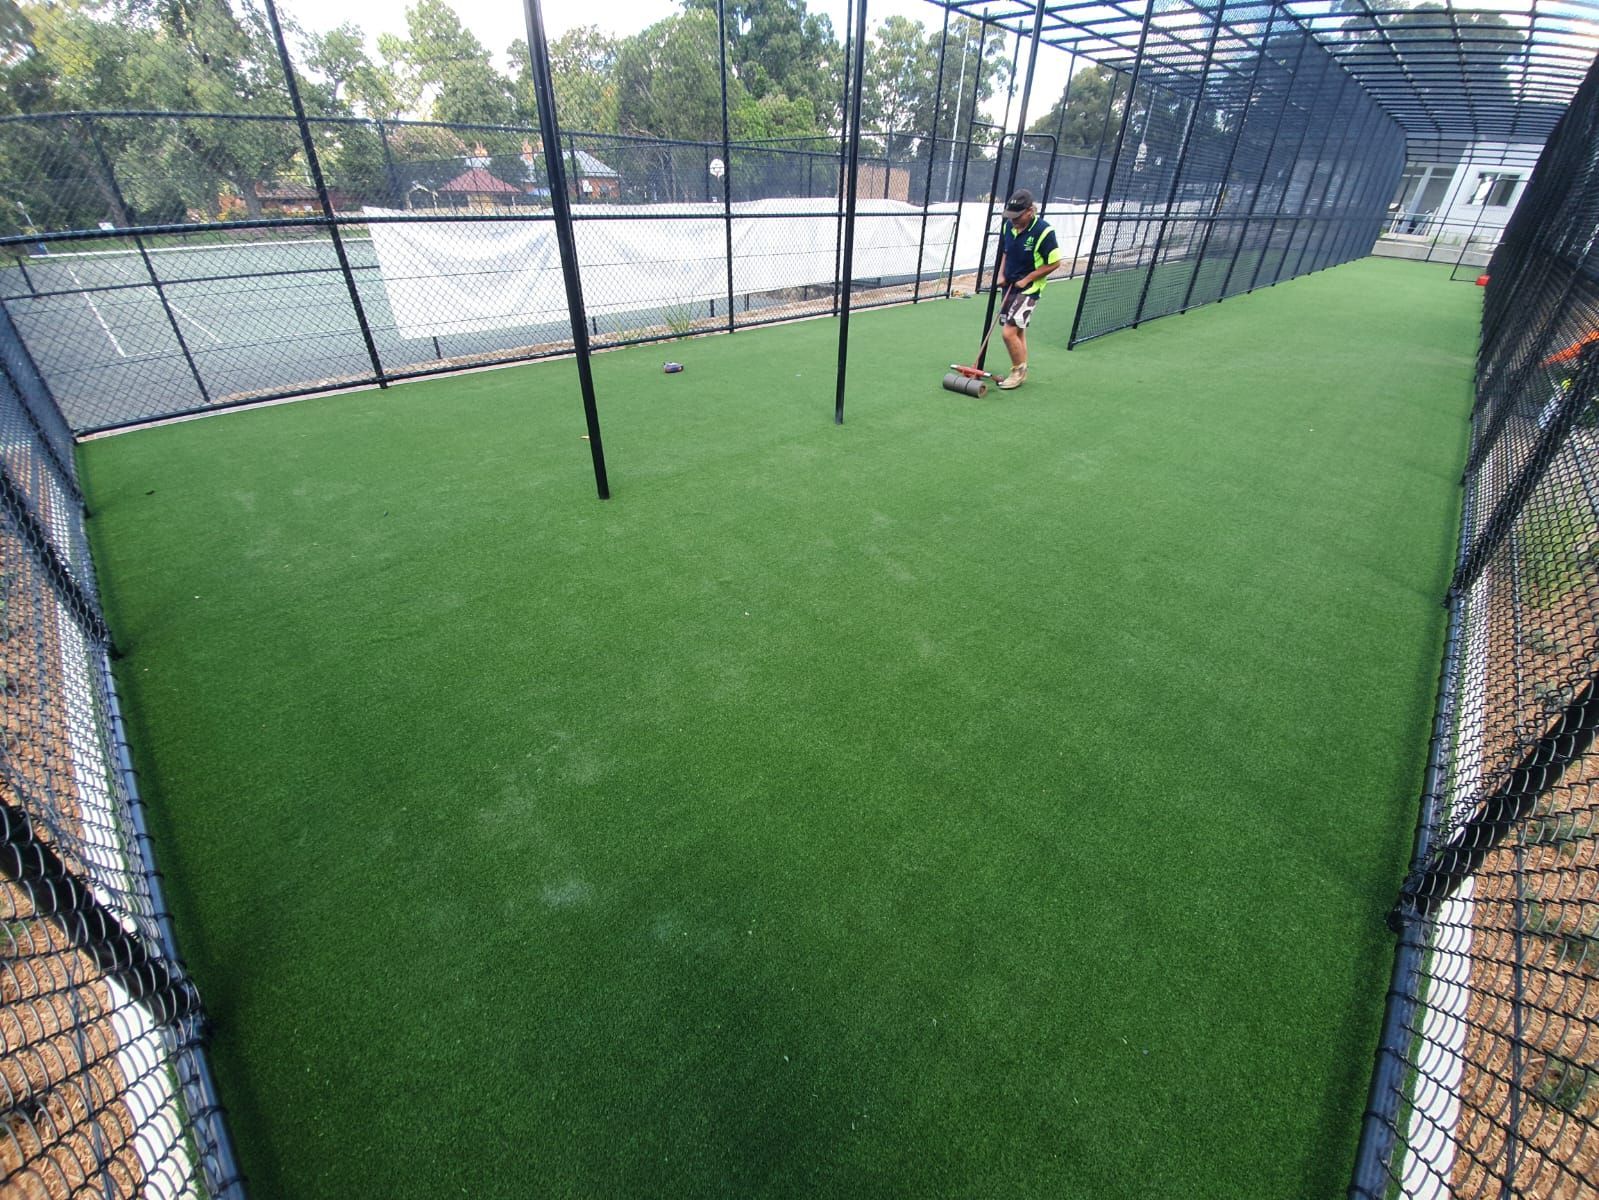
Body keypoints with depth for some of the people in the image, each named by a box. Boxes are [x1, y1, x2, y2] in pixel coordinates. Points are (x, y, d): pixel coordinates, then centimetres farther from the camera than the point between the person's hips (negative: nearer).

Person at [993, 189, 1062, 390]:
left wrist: (1027, 279, -15)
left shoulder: (1043, 231, -18)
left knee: (1009, 332, -16)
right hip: (1010, 286, 7)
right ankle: (1021, 373, 29)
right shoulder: (1009, 226, 0)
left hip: (1028, 289, -7)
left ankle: (1019, 371, 4)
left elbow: (1054, 263, -13)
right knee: (1018, 332, 15)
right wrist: (1001, 274, 3)